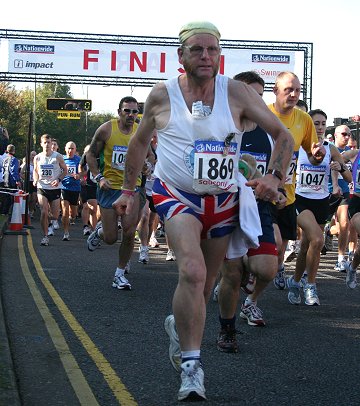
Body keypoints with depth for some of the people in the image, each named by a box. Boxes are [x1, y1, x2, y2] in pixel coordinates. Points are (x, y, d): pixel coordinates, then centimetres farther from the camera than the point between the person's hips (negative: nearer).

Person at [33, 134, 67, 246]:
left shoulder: (58, 157, -5)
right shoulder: (37, 158, 2)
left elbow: (65, 170, 3)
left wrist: (59, 180, -13)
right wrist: (35, 180, -3)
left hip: (55, 188, -1)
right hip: (42, 188, 1)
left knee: (55, 215, 4)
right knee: (44, 212, -13)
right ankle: (45, 236, -5)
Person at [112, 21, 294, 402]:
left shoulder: (236, 92, -6)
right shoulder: (162, 95, -5)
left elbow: (283, 135, -2)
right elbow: (139, 142, 12)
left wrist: (273, 176, -18)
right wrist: (128, 190, 14)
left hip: (223, 200, 3)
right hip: (177, 195, -3)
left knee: (204, 283, 14)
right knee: (193, 272, -26)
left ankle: (179, 325, 46)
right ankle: (191, 365, -18)